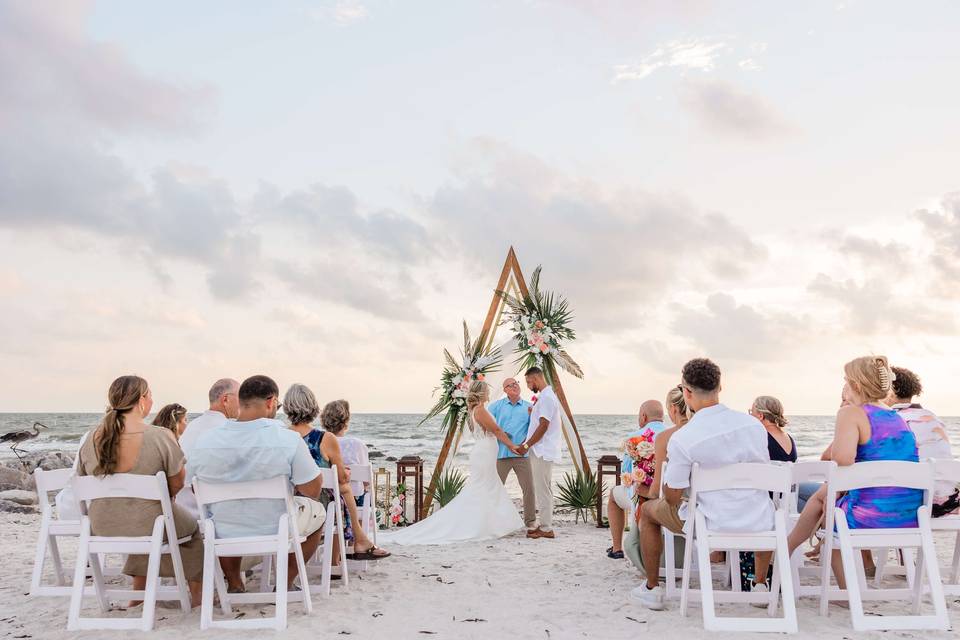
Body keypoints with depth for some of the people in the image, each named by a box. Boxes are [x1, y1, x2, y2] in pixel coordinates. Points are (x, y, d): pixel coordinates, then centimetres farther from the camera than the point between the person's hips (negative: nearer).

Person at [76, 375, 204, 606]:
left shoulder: (92, 440, -5)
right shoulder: (159, 436, -19)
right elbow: (177, 483, -10)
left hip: (102, 528, 5)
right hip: (147, 527, -5)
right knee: (192, 526, 25)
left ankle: (139, 590, 42)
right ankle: (197, 593, 35)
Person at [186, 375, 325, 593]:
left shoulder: (204, 441, -11)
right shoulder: (288, 439, -21)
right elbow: (313, 490, -14)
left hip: (223, 535, 3)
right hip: (276, 532, -3)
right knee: (316, 510, 28)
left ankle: (234, 584, 35)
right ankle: (285, 583, 28)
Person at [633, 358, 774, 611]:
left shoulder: (681, 439, -19)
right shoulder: (754, 424, -3)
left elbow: (672, 498, -10)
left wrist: (668, 464, 9)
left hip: (713, 528, -4)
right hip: (759, 526, 5)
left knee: (648, 509, 21)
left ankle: (651, 589, 29)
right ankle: (761, 585, 44)